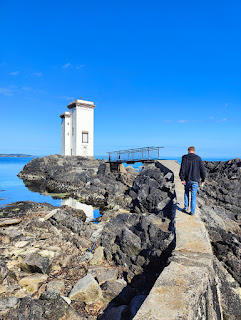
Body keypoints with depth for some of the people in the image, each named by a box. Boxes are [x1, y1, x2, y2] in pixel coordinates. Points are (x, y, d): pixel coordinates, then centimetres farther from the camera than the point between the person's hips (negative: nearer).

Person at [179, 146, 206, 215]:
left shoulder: (185, 158, -2)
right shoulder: (198, 158, -1)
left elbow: (182, 169, -10)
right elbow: (202, 169, -1)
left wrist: (182, 179, -10)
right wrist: (203, 179, 10)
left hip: (187, 179, 1)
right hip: (195, 180, 0)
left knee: (186, 193, 23)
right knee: (193, 196, 6)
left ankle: (186, 207, 19)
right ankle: (192, 211, 10)